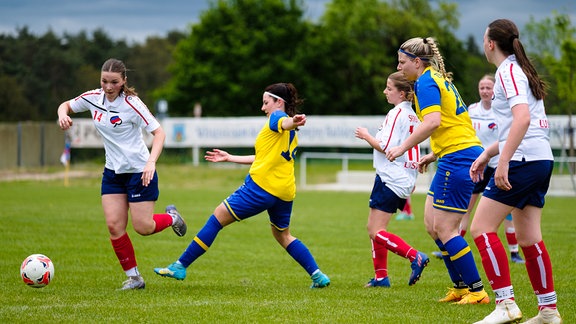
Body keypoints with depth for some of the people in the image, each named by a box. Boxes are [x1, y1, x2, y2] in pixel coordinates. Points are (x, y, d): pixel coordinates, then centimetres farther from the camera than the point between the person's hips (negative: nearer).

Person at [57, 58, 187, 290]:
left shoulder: (131, 104, -18)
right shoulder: (93, 98, -2)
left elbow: (158, 132, -18)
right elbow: (66, 105, 14)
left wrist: (151, 162, -31)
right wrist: (63, 114, -10)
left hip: (139, 171, -5)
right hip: (112, 171, 5)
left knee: (143, 227, -4)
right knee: (114, 225, -5)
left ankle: (171, 217, 29)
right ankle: (134, 277, 7)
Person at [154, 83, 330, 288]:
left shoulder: (276, 117, -3)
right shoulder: (292, 135, 24)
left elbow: (284, 122, -30)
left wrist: (294, 122, -55)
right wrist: (229, 158, 37)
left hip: (261, 186, -9)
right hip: (285, 192, 9)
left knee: (218, 217, -1)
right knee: (282, 235, 25)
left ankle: (180, 266, 0)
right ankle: (318, 276, 14)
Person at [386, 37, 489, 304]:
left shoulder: (426, 82, -10)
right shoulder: (439, 79, 20)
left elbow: (433, 121, -26)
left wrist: (403, 147, -21)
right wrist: (433, 155, 26)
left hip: (458, 158, -10)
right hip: (458, 157, 10)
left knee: (444, 229, -6)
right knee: (431, 223, 13)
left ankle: (476, 291, -2)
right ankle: (461, 287, 15)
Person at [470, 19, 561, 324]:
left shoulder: (507, 71, -9)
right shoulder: (520, 70, 21)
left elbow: (523, 118, -22)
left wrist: (504, 161, -26)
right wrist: (487, 154, 27)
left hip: (522, 161, -10)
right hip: (541, 161, 10)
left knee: (481, 228, -9)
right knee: (527, 237, 11)